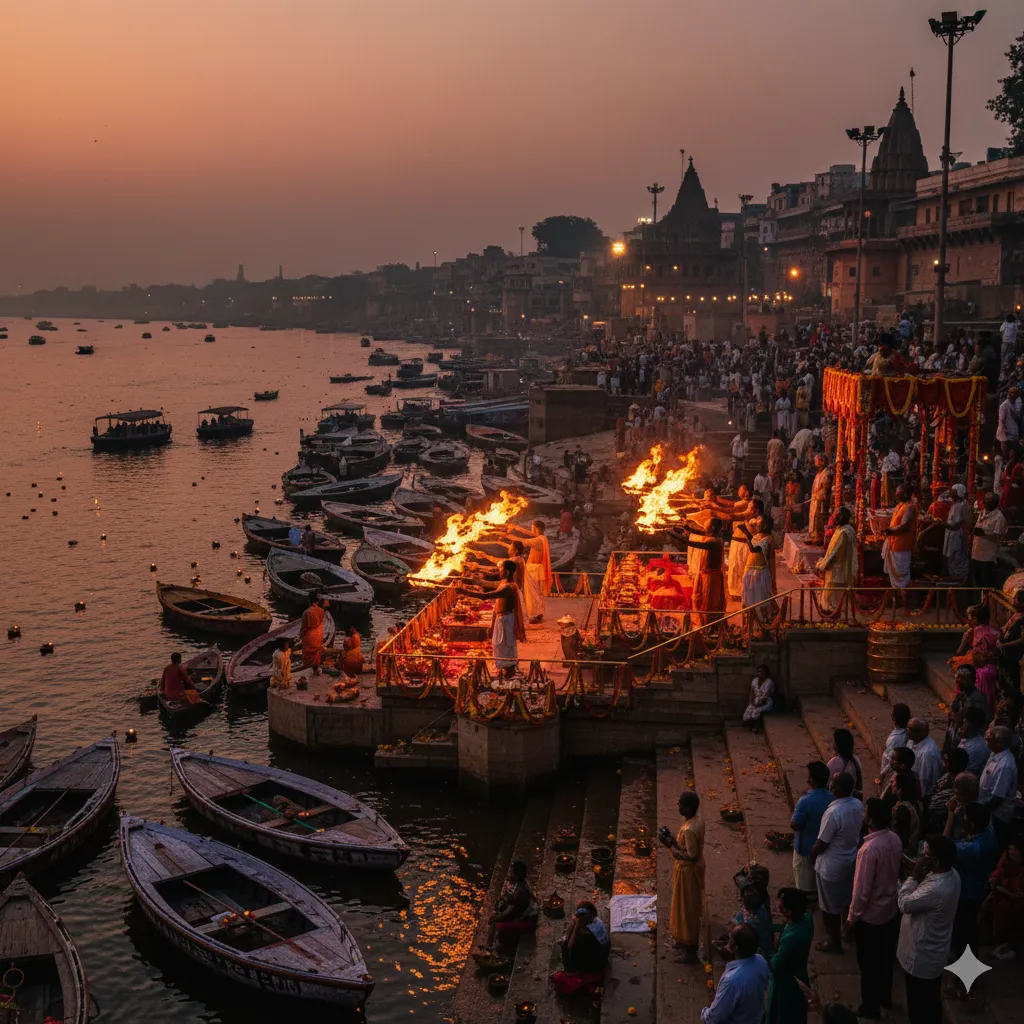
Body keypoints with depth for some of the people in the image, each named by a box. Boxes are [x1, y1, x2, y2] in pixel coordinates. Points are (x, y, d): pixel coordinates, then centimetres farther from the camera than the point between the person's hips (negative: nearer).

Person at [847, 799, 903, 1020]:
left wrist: (852, 916, -12)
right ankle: (885, 997, 42)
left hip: (870, 915, -7)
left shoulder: (870, 849, -32)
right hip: (891, 910, 7)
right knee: (885, 957, 25)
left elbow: (862, 889, -25)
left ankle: (870, 1006, 27)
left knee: (869, 962, 12)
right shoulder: (895, 839, -9)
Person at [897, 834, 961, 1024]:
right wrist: (920, 877, -7)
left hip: (921, 957, -9)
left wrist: (914, 877, -19)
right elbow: (920, 897, 8)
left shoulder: (935, 889, -38)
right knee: (931, 1001, 27)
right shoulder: (951, 874, -7)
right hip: (935, 953, 9)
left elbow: (904, 904, -23)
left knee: (919, 1007, 12)